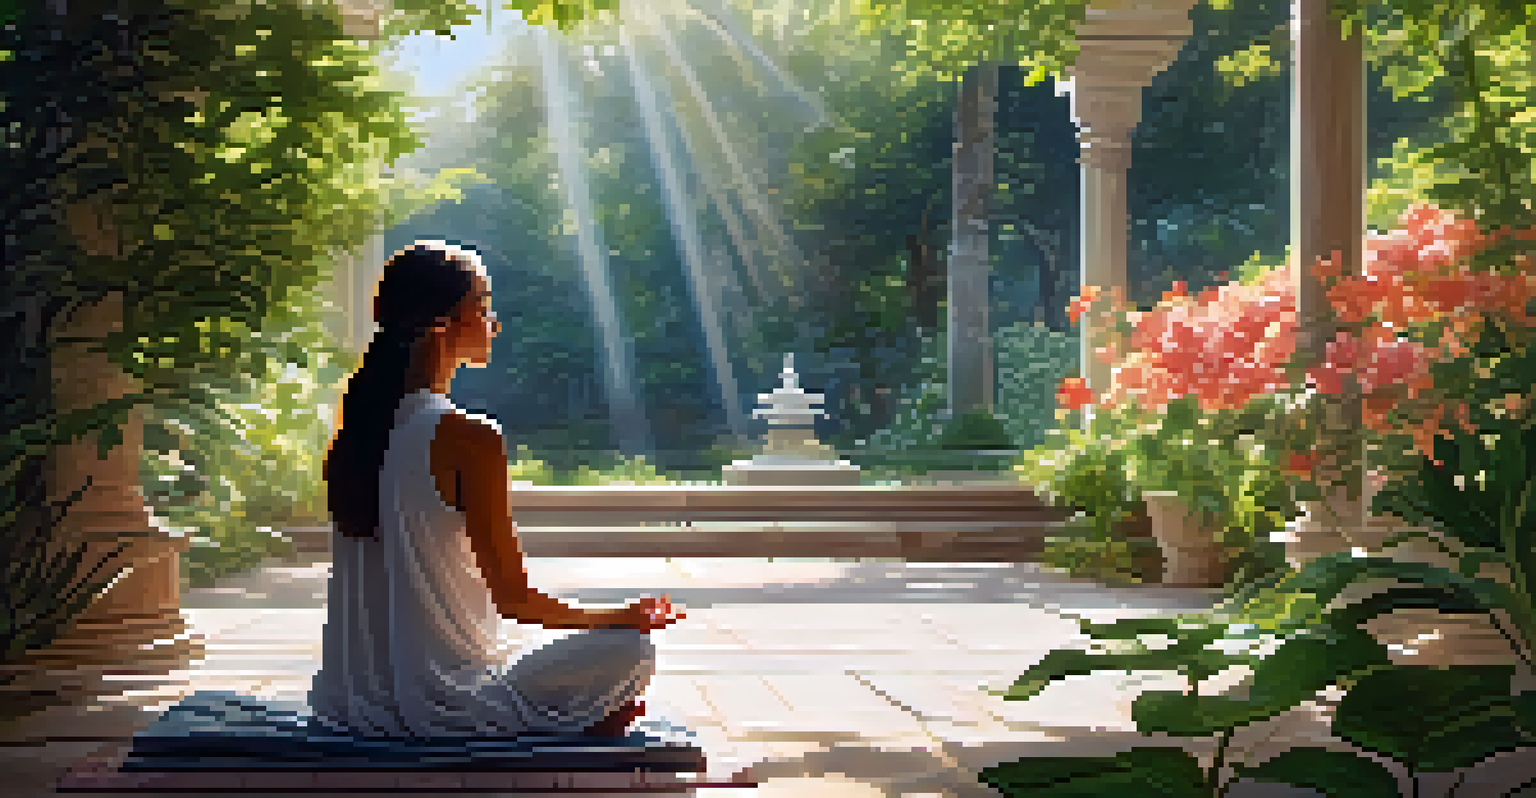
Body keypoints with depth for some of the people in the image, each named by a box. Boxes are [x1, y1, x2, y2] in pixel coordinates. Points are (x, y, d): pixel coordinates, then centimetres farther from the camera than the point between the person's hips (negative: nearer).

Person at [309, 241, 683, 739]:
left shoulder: (357, 427, 6)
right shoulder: (468, 438, -17)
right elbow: (515, 600, -12)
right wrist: (621, 618, 5)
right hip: (442, 707, -8)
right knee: (630, 652, 5)